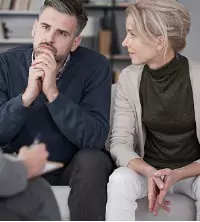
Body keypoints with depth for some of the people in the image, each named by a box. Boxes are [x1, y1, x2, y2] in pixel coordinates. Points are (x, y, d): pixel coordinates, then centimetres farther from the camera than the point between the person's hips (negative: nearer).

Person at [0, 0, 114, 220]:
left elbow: (95, 138, -24)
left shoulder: (95, 66, -15)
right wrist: (27, 96, -31)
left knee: (92, 160, -32)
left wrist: (52, 93, -33)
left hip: (74, 166, -1)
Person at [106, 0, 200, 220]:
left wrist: (177, 175, -28)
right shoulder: (129, 78, -6)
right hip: (146, 169, 2)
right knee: (119, 180, -30)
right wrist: (149, 172, -28)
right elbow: (120, 143, -9)